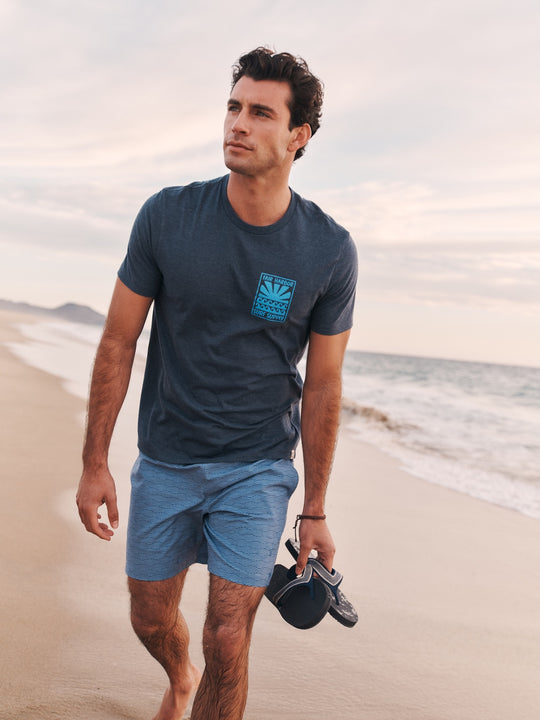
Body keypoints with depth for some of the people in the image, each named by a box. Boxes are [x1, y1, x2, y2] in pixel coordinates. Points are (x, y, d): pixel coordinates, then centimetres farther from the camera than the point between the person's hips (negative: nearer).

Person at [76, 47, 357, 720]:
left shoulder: (330, 252, -12)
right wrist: (94, 462, -3)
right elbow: (118, 342, -3)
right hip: (164, 461, 2)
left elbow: (323, 386, -4)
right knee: (151, 619, 17)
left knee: (227, 641, -6)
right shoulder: (167, 216, -11)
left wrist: (315, 512, 0)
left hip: (257, 468, -2)